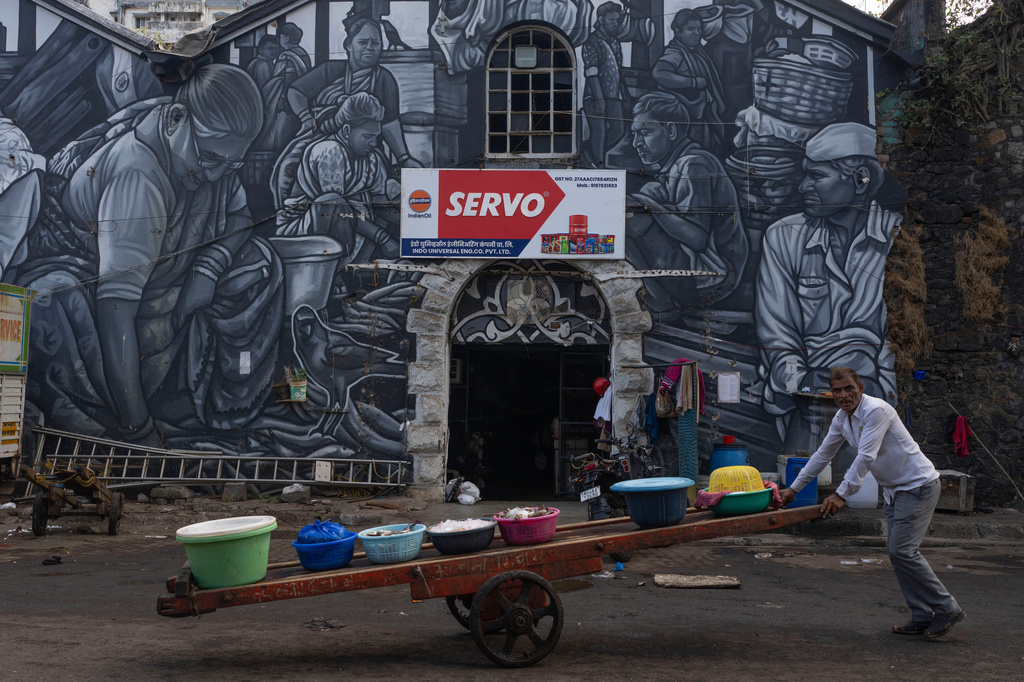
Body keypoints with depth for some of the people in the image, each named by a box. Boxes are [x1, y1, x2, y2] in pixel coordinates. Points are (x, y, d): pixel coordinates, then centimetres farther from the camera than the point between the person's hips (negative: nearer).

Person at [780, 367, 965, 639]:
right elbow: (822, 455, 15)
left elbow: (866, 457, -26)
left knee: (901, 550, -14)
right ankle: (922, 617, 11)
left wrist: (841, 495, -28)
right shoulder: (841, 419, 6)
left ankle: (947, 609, -3)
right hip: (894, 489, 9)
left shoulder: (876, 410, -21)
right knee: (897, 551, 5)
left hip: (918, 484, -9)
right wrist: (793, 488, 15)